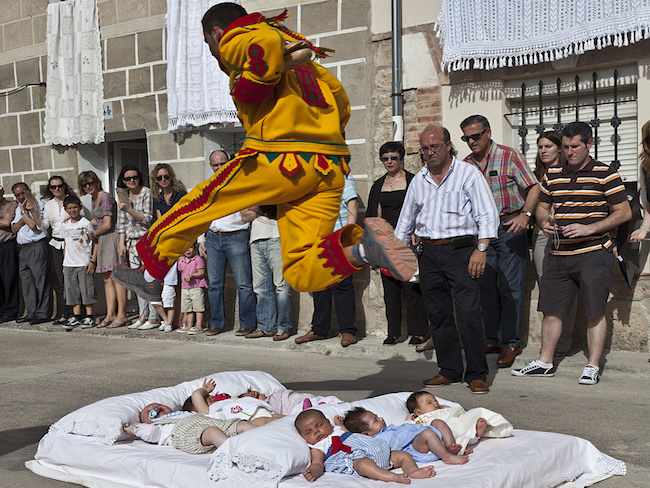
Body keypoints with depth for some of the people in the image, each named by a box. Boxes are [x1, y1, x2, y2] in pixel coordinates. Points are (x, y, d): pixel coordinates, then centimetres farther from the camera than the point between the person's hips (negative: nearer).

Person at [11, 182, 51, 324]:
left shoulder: (39, 205, -4)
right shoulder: (18, 209, 21)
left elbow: (33, 225, -16)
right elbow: (14, 229, 10)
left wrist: (24, 212, -5)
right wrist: (24, 214, -2)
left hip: (37, 246, -8)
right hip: (23, 248, 8)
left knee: (40, 280, -8)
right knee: (26, 281, 8)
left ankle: (42, 314, -6)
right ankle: (31, 313, 13)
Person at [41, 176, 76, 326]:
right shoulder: (49, 204, 13)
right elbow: (44, 225, 7)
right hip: (56, 244, 4)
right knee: (61, 281, 5)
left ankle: (74, 314, -3)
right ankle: (65, 314, 10)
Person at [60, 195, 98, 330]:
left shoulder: (86, 223, -5)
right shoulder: (64, 225, 10)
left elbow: (95, 242, -6)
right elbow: (66, 244, 17)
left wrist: (93, 261, -12)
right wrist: (64, 264, 15)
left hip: (84, 263, -5)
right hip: (69, 264, 5)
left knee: (87, 289, -4)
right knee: (72, 290, 5)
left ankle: (89, 317, 3)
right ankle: (77, 317, 11)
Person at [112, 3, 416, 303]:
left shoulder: (235, 39, 6)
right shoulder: (295, 46, 30)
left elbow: (266, 44, -20)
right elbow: (339, 98, 26)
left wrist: (245, 92, -7)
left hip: (281, 160, -7)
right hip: (331, 170, 7)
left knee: (194, 208, 16)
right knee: (302, 274, 2)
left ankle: (151, 277, 29)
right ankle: (362, 246, -23)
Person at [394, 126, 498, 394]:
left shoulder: (468, 174, -1)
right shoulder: (418, 180, 15)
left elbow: (487, 215, -6)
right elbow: (406, 220, 23)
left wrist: (481, 249, -16)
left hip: (460, 250, -5)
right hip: (428, 253, 5)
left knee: (469, 314, -10)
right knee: (438, 314, 6)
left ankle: (477, 374, -3)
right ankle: (450, 370, 15)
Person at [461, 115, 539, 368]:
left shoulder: (509, 156, -5)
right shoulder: (466, 164, 9)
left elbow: (533, 187, -7)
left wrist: (525, 214, -20)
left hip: (509, 227, -5)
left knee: (510, 287, -4)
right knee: (485, 286, 6)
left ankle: (510, 343, 2)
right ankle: (493, 340, 15)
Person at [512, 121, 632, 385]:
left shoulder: (605, 174, -3)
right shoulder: (552, 174, 12)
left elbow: (624, 212, -5)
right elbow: (542, 207, 21)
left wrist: (589, 229, -15)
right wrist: (544, 223, -3)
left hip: (594, 253, -5)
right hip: (559, 254, 5)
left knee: (594, 311, -2)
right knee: (550, 309, 7)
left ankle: (593, 366, 6)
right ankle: (544, 362, 17)